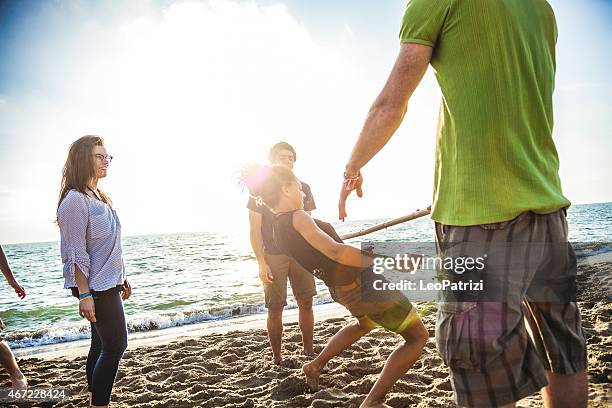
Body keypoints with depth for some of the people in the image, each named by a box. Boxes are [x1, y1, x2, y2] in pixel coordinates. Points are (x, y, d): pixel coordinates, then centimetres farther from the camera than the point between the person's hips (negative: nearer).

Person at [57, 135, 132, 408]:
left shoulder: (98, 198, 13)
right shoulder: (75, 200, -15)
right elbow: (76, 253, -18)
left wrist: (121, 278, 19)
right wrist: (84, 294, -20)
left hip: (108, 283, 9)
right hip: (95, 287, -9)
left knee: (102, 344, 14)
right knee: (115, 346, -7)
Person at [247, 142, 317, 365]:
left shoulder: (303, 188, 9)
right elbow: (255, 230, -4)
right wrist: (261, 263, -11)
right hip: (273, 256, -3)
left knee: (306, 303, 4)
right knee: (275, 308, -1)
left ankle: (309, 351, 17)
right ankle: (277, 357, 12)